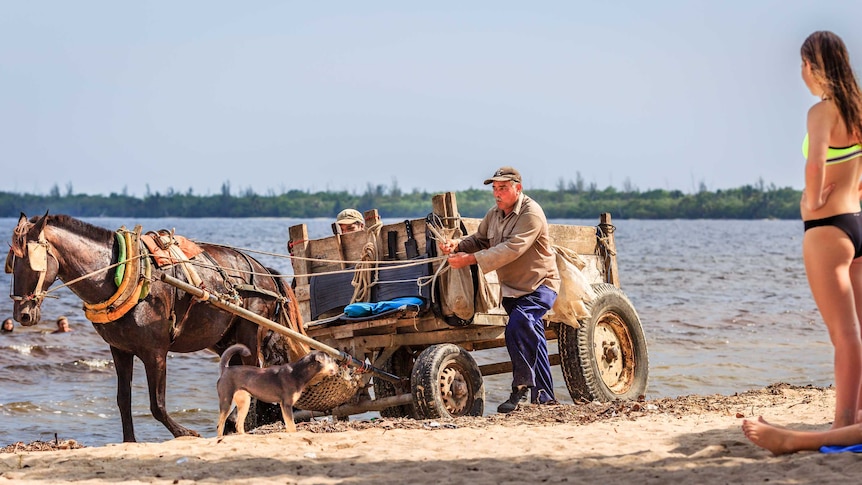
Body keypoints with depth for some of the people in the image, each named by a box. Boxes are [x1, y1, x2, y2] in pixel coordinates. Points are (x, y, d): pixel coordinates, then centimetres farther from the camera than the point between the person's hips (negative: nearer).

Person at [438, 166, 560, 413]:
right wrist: (457, 244, -16)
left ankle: (521, 386, -20)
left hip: (539, 286, -8)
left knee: (517, 326, -29)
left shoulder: (531, 214, -19)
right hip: (512, 289, 8)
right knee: (533, 341, 11)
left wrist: (470, 259, -33)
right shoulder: (494, 214, 9)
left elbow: (511, 249, -29)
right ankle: (544, 396, 18)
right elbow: (479, 239, 7)